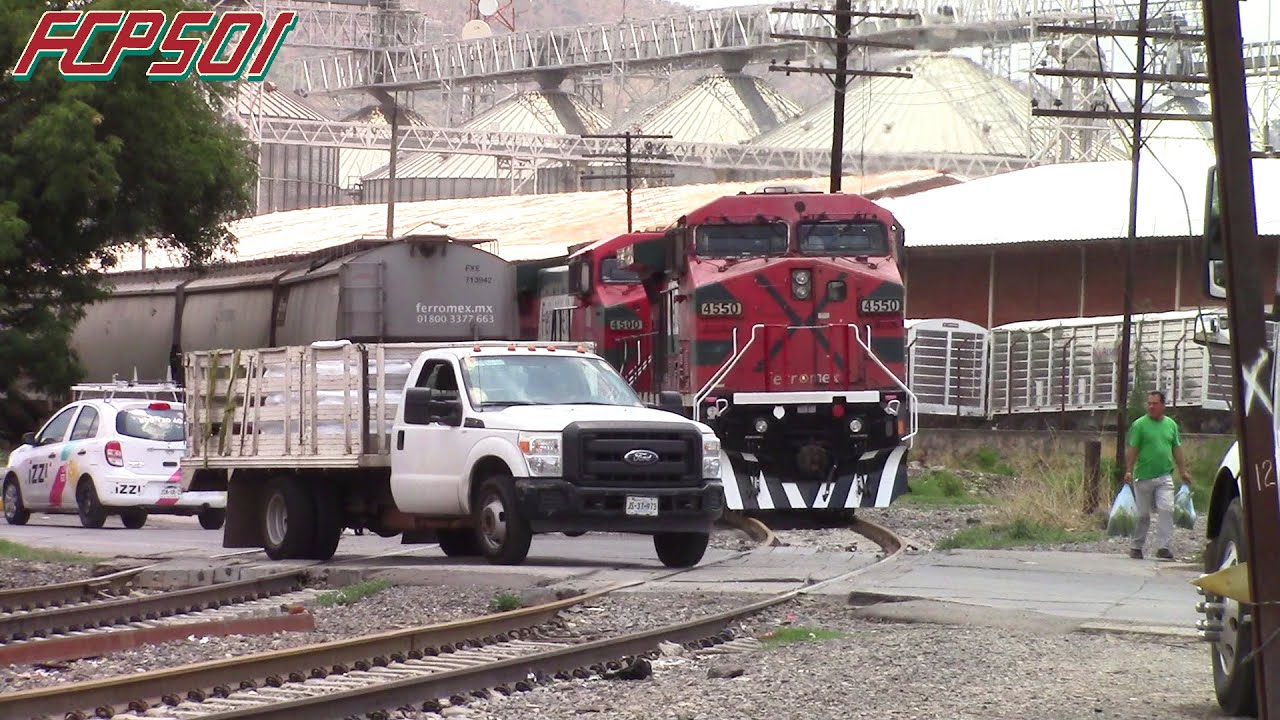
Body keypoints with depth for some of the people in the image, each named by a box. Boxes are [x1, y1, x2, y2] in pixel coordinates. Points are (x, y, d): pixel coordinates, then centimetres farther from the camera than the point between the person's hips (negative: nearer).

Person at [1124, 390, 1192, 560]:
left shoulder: (1171, 424, 10)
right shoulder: (1139, 424, -3)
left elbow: (1177, 450, 16)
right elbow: (1132, 450, -6)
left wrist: (1183, 471, 15)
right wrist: (1129, 471, -14)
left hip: (1165, 477, 3)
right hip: (1143, 477, -3)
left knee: (1166, 509, -13)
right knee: (1143, 514, 5)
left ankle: (1163, 546, -13)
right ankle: (1137, 547, 19)